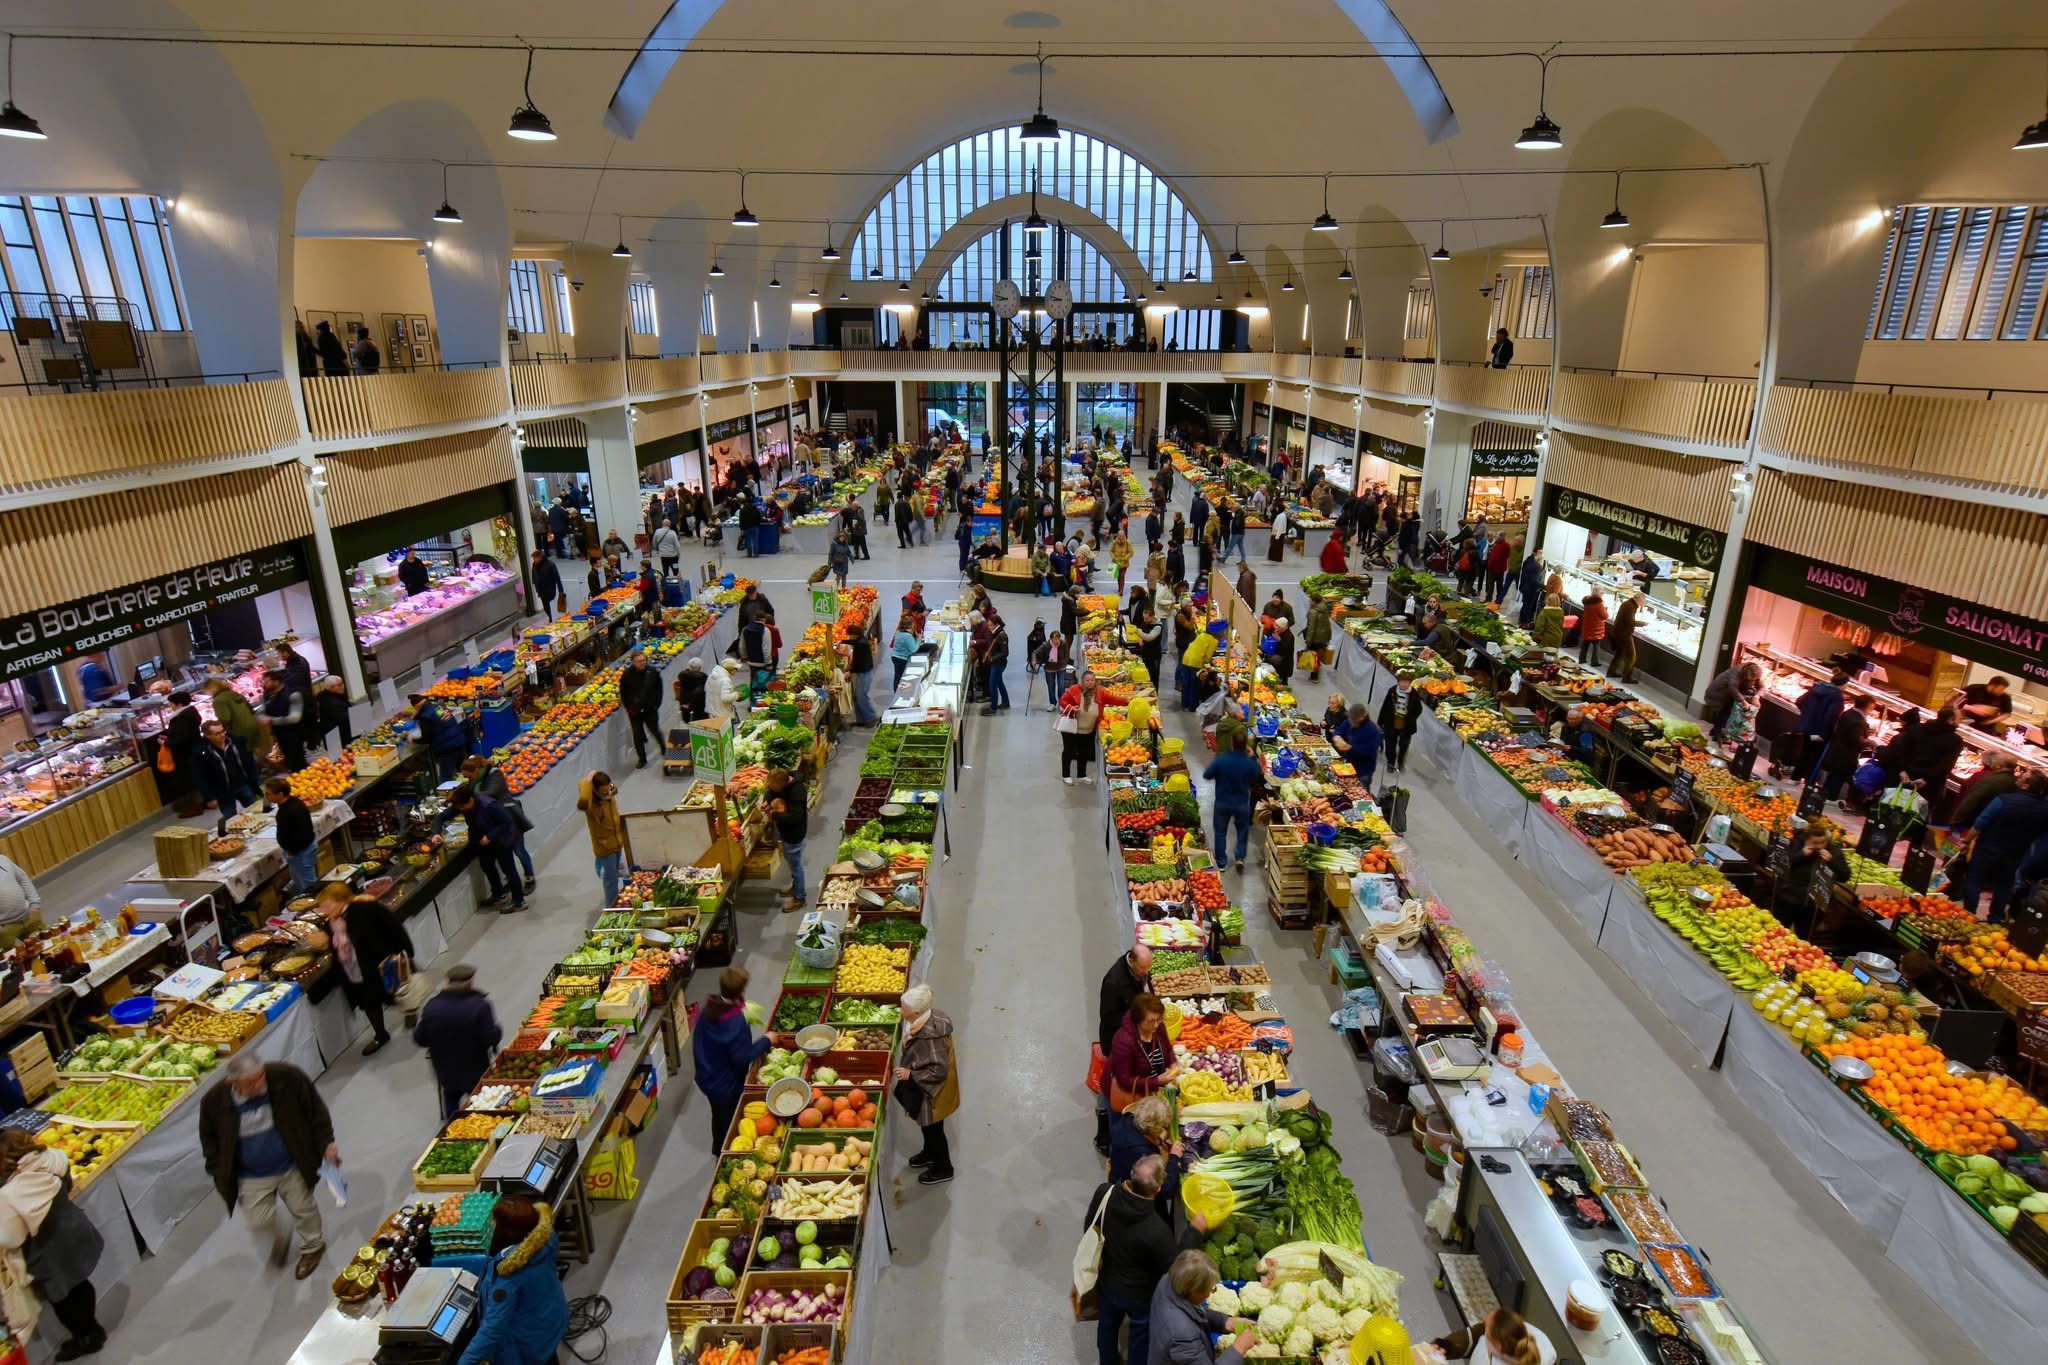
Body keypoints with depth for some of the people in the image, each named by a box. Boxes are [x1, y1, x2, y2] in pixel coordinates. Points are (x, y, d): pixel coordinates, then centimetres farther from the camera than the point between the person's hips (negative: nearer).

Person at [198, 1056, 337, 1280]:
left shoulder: (287, 1077, -26)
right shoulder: (214, 1101, -21)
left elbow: (315, 1109, -12)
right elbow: (209, 1139, 0)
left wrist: (326, 1142, -15)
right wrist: (220, 1175, -1)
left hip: (293, 1167, -1)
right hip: (251, 1177, 1)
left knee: (303, 1209, 17)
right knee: (259, 1222, 11)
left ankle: (313, 1246, 47)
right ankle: (279, 1241, 48)